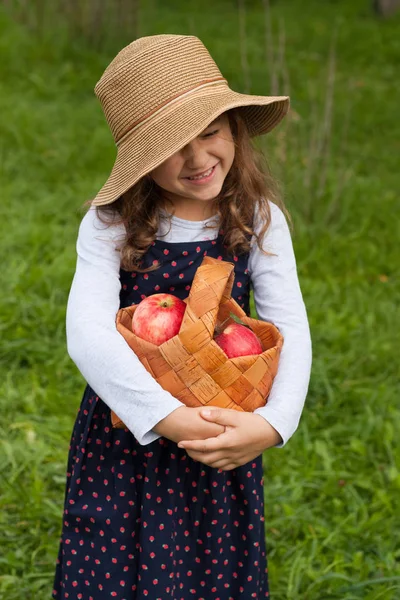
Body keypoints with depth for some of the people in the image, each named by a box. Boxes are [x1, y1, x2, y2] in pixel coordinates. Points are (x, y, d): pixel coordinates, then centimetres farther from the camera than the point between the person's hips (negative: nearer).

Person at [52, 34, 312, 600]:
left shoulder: (259, 220, -7)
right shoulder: (110, 226, -14)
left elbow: (291, 330, -12)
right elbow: (87, 335, -26)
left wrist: (271, 423, -29)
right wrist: (169, 419, -35)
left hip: (227, 438, 2)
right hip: (126, 436, -1)